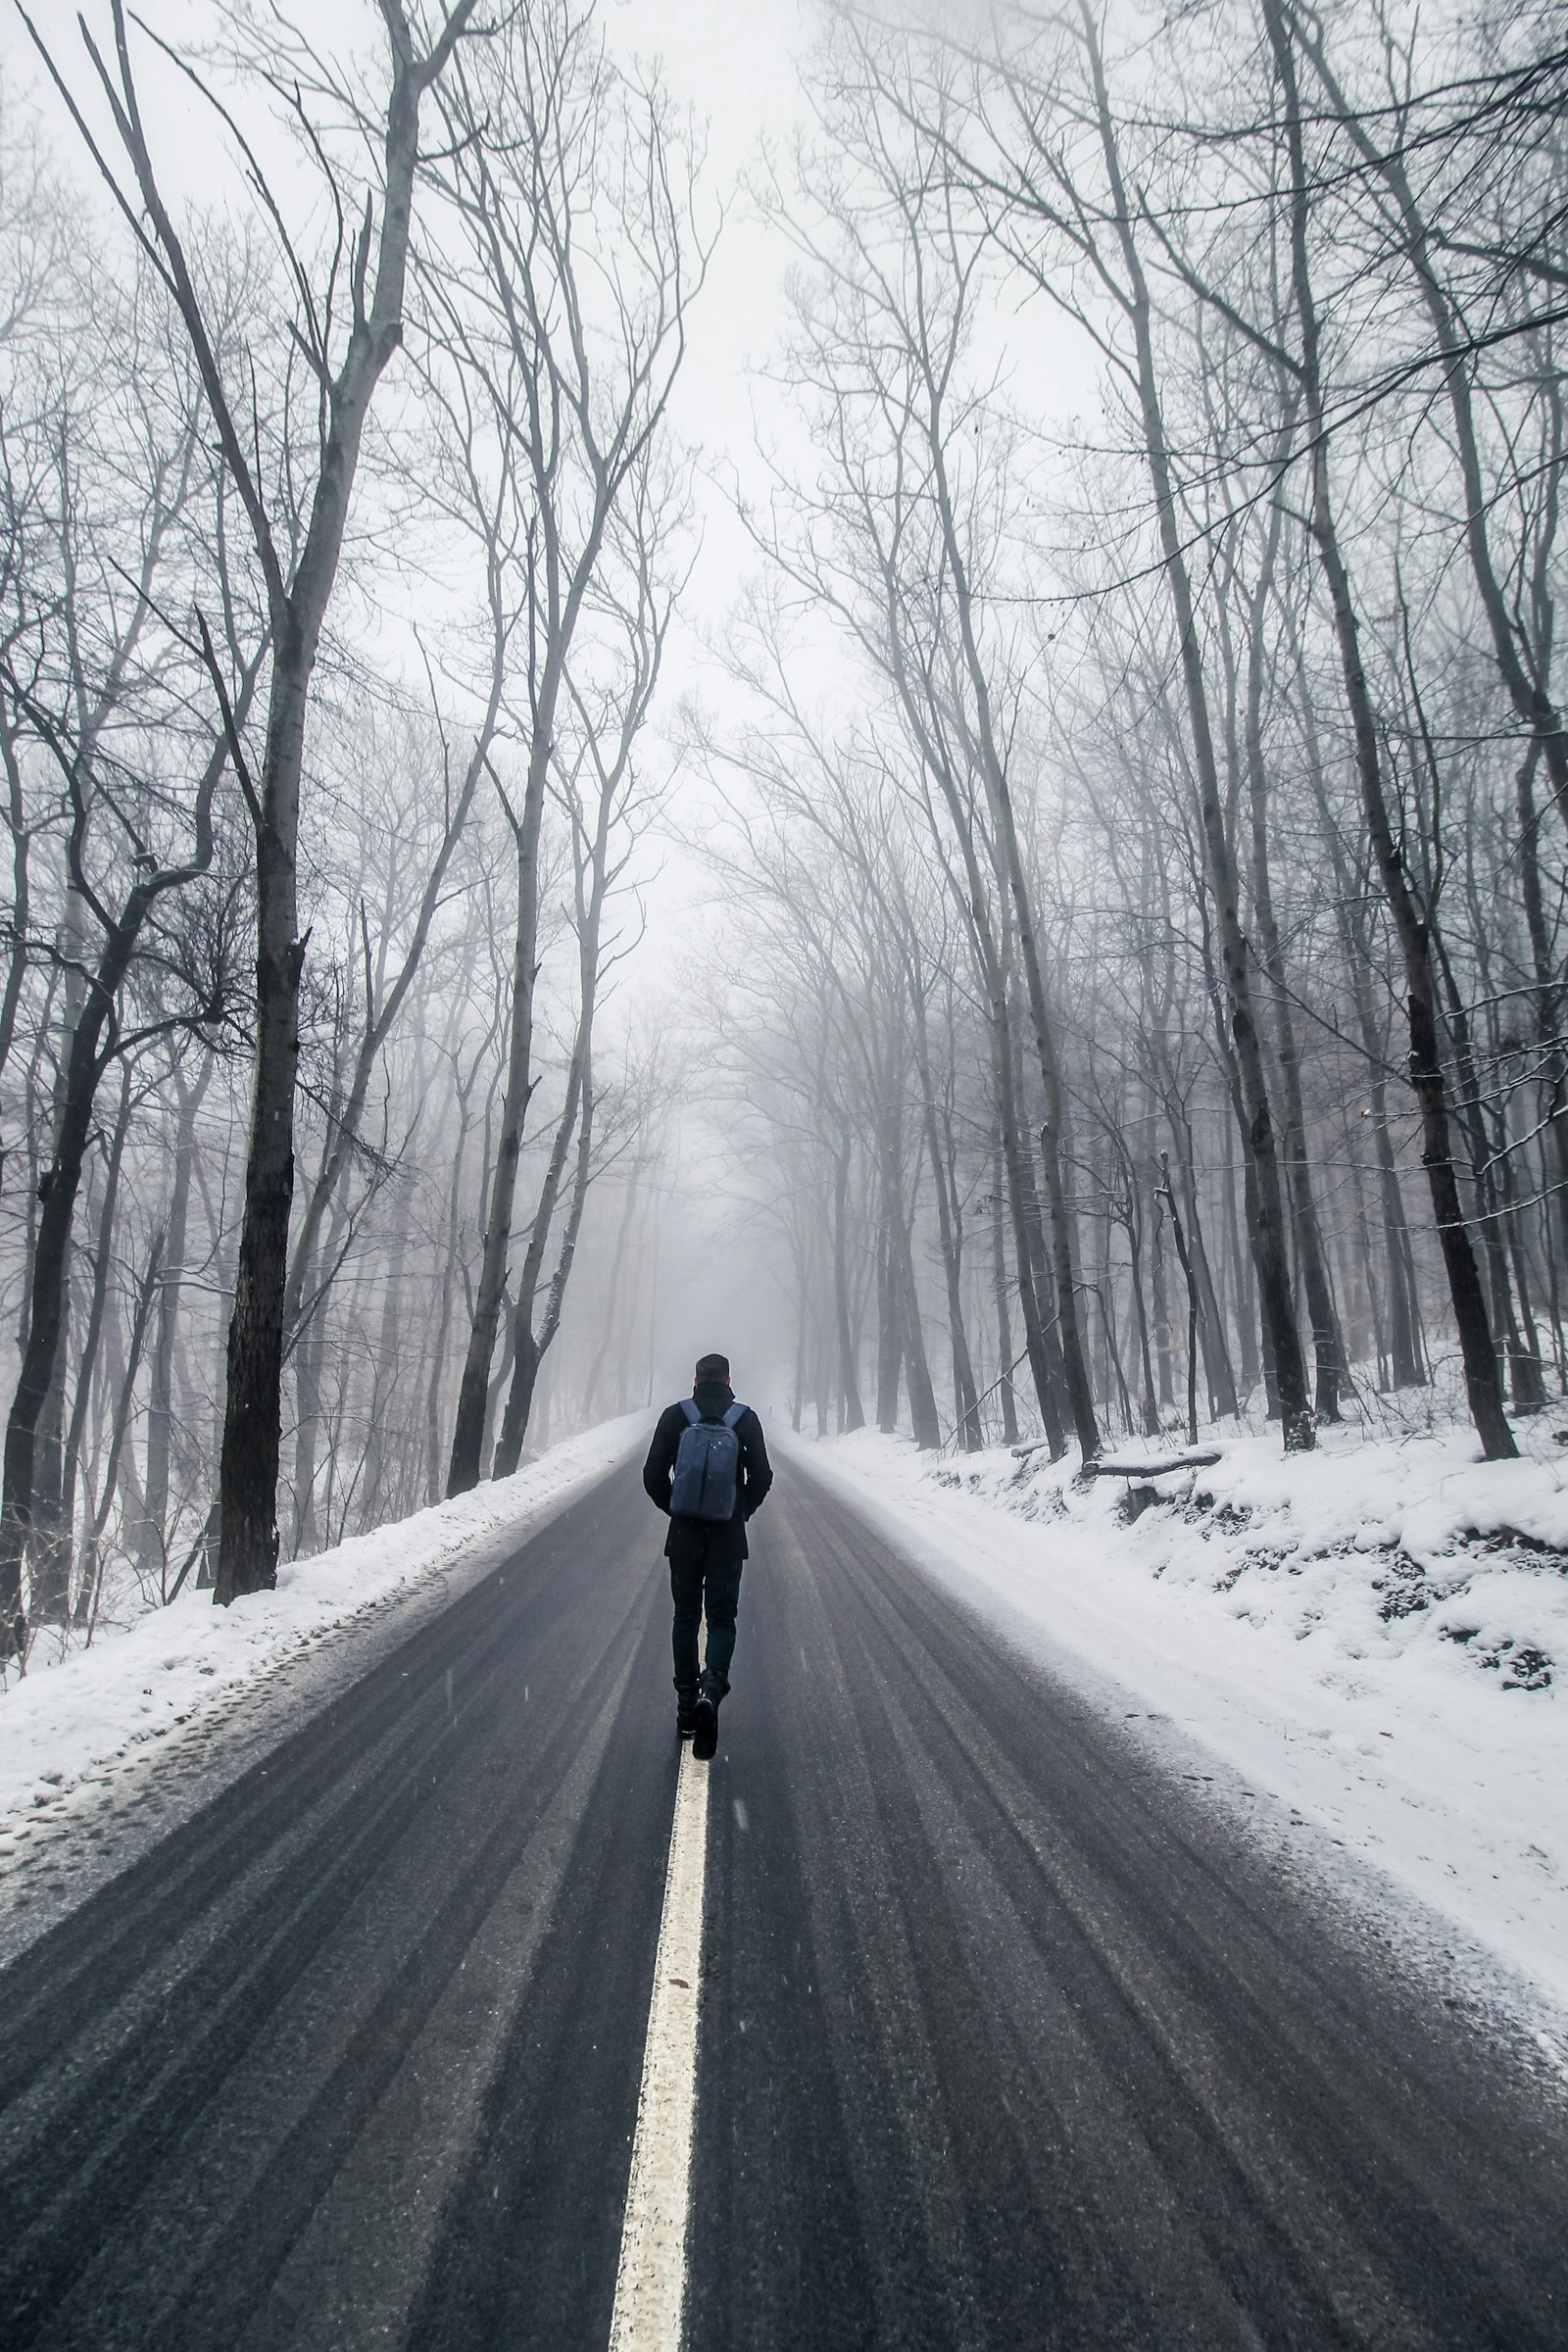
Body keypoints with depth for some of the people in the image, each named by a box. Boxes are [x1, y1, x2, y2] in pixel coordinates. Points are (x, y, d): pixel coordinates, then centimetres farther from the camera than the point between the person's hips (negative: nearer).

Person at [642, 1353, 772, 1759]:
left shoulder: (675, 1416, -3)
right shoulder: (745, 1419, -4)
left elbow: (654, 1475, -4)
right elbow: (761, 1477, -4)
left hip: (684, 1535, 1)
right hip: (728, 1538, -1)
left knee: (685, 1617, 14)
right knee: (722, 1617, 7)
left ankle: (687, 1705, 18)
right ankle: (711, 1688, -18)